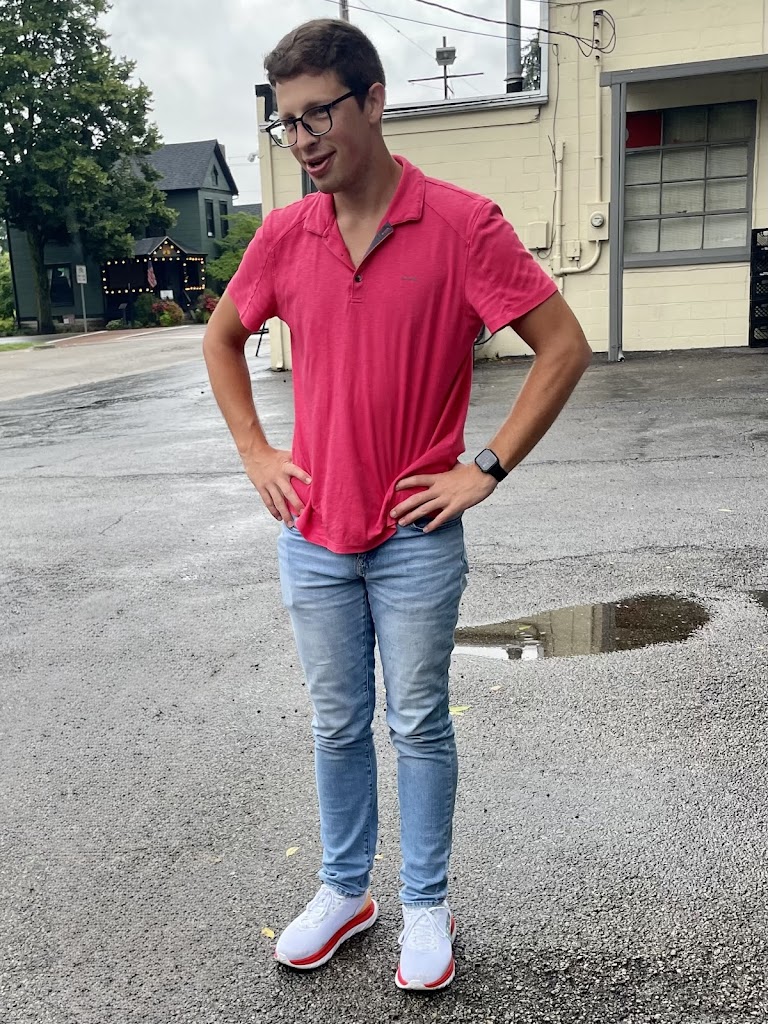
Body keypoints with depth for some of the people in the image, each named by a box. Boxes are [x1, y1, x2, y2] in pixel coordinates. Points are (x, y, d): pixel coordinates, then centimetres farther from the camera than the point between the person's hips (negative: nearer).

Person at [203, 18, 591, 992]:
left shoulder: (463, 224, -11)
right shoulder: (283, 235, 2)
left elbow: (564, 346, -9)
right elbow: (221, 338, 18)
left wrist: (486, 469, -11)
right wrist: (255, 452, 8)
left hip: (415, 538, -3)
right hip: (312, 533, 4)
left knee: (419, 725, 11)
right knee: (337, 724, 17)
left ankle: (427, 906, 31)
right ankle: (345, 891, 37)